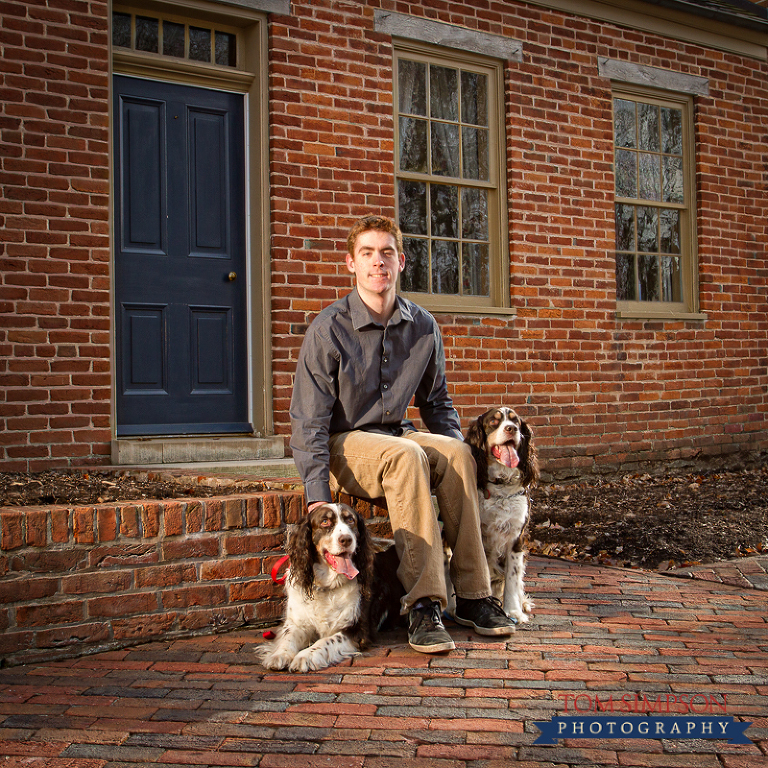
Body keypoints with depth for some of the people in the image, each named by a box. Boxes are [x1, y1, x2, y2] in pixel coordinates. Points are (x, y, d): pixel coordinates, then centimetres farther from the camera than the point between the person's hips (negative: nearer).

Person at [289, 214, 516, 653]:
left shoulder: (423, 328, 2)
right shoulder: (328, 329, -12)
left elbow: (437, 402, 14)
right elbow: (309, 421, -13)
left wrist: (459, 455, -3)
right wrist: (318, 495, -24)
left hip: (395, 433, 5)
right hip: (342, 443, -4)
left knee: (455, 452, -26)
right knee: (407, 456, -34)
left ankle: (473, 594, -21)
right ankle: (423, 605, -34)